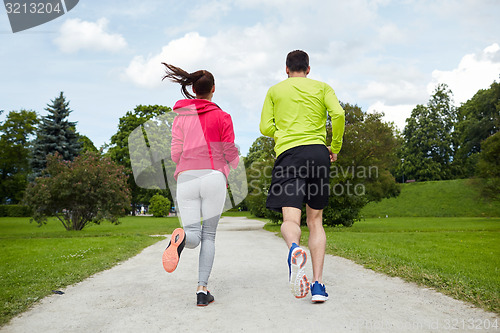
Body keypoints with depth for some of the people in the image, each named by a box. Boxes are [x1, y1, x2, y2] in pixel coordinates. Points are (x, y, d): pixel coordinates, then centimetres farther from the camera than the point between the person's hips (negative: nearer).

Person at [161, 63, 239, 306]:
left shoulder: (180, 117, 13)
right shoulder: (222, 116, 5)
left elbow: (175, 153, 8)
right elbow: (230, 153, 5)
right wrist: (234, 164, 28)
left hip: (186, 178, 2)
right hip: (213, 177, -2)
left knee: (193, 236, 3)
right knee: (209, 235, 9)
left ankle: (181, 237, -34)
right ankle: (202, 289, 2)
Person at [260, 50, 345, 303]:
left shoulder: (275, 90, 18)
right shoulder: (322, 87, 17)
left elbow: (265, 128, 10)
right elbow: (338, 114, 0)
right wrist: (335, 147, 12)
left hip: (288, 154, -1)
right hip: (318, 152, 2)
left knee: (290, 220, -7)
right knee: (315, 221, 9)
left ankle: (294, 249, -43)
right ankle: (317, 284, 3)